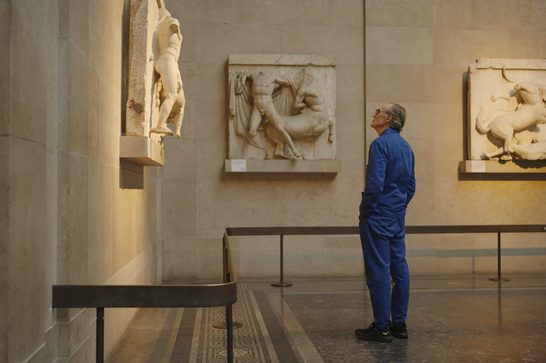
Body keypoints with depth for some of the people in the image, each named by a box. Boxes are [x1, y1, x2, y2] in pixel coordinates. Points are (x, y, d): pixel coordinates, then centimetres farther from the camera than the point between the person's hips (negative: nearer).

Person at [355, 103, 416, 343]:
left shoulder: (380, 144, -14)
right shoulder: (406, 147, 13)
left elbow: (375, 184, -21)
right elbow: (411, 186, 17)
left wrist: (365, 211, -9)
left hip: (377, 217, -9)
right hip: (398, 218, 9)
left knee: (378, 271, -3)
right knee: (399, 269, 10)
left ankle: (382, 327, 2)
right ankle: (399, 323, 18)